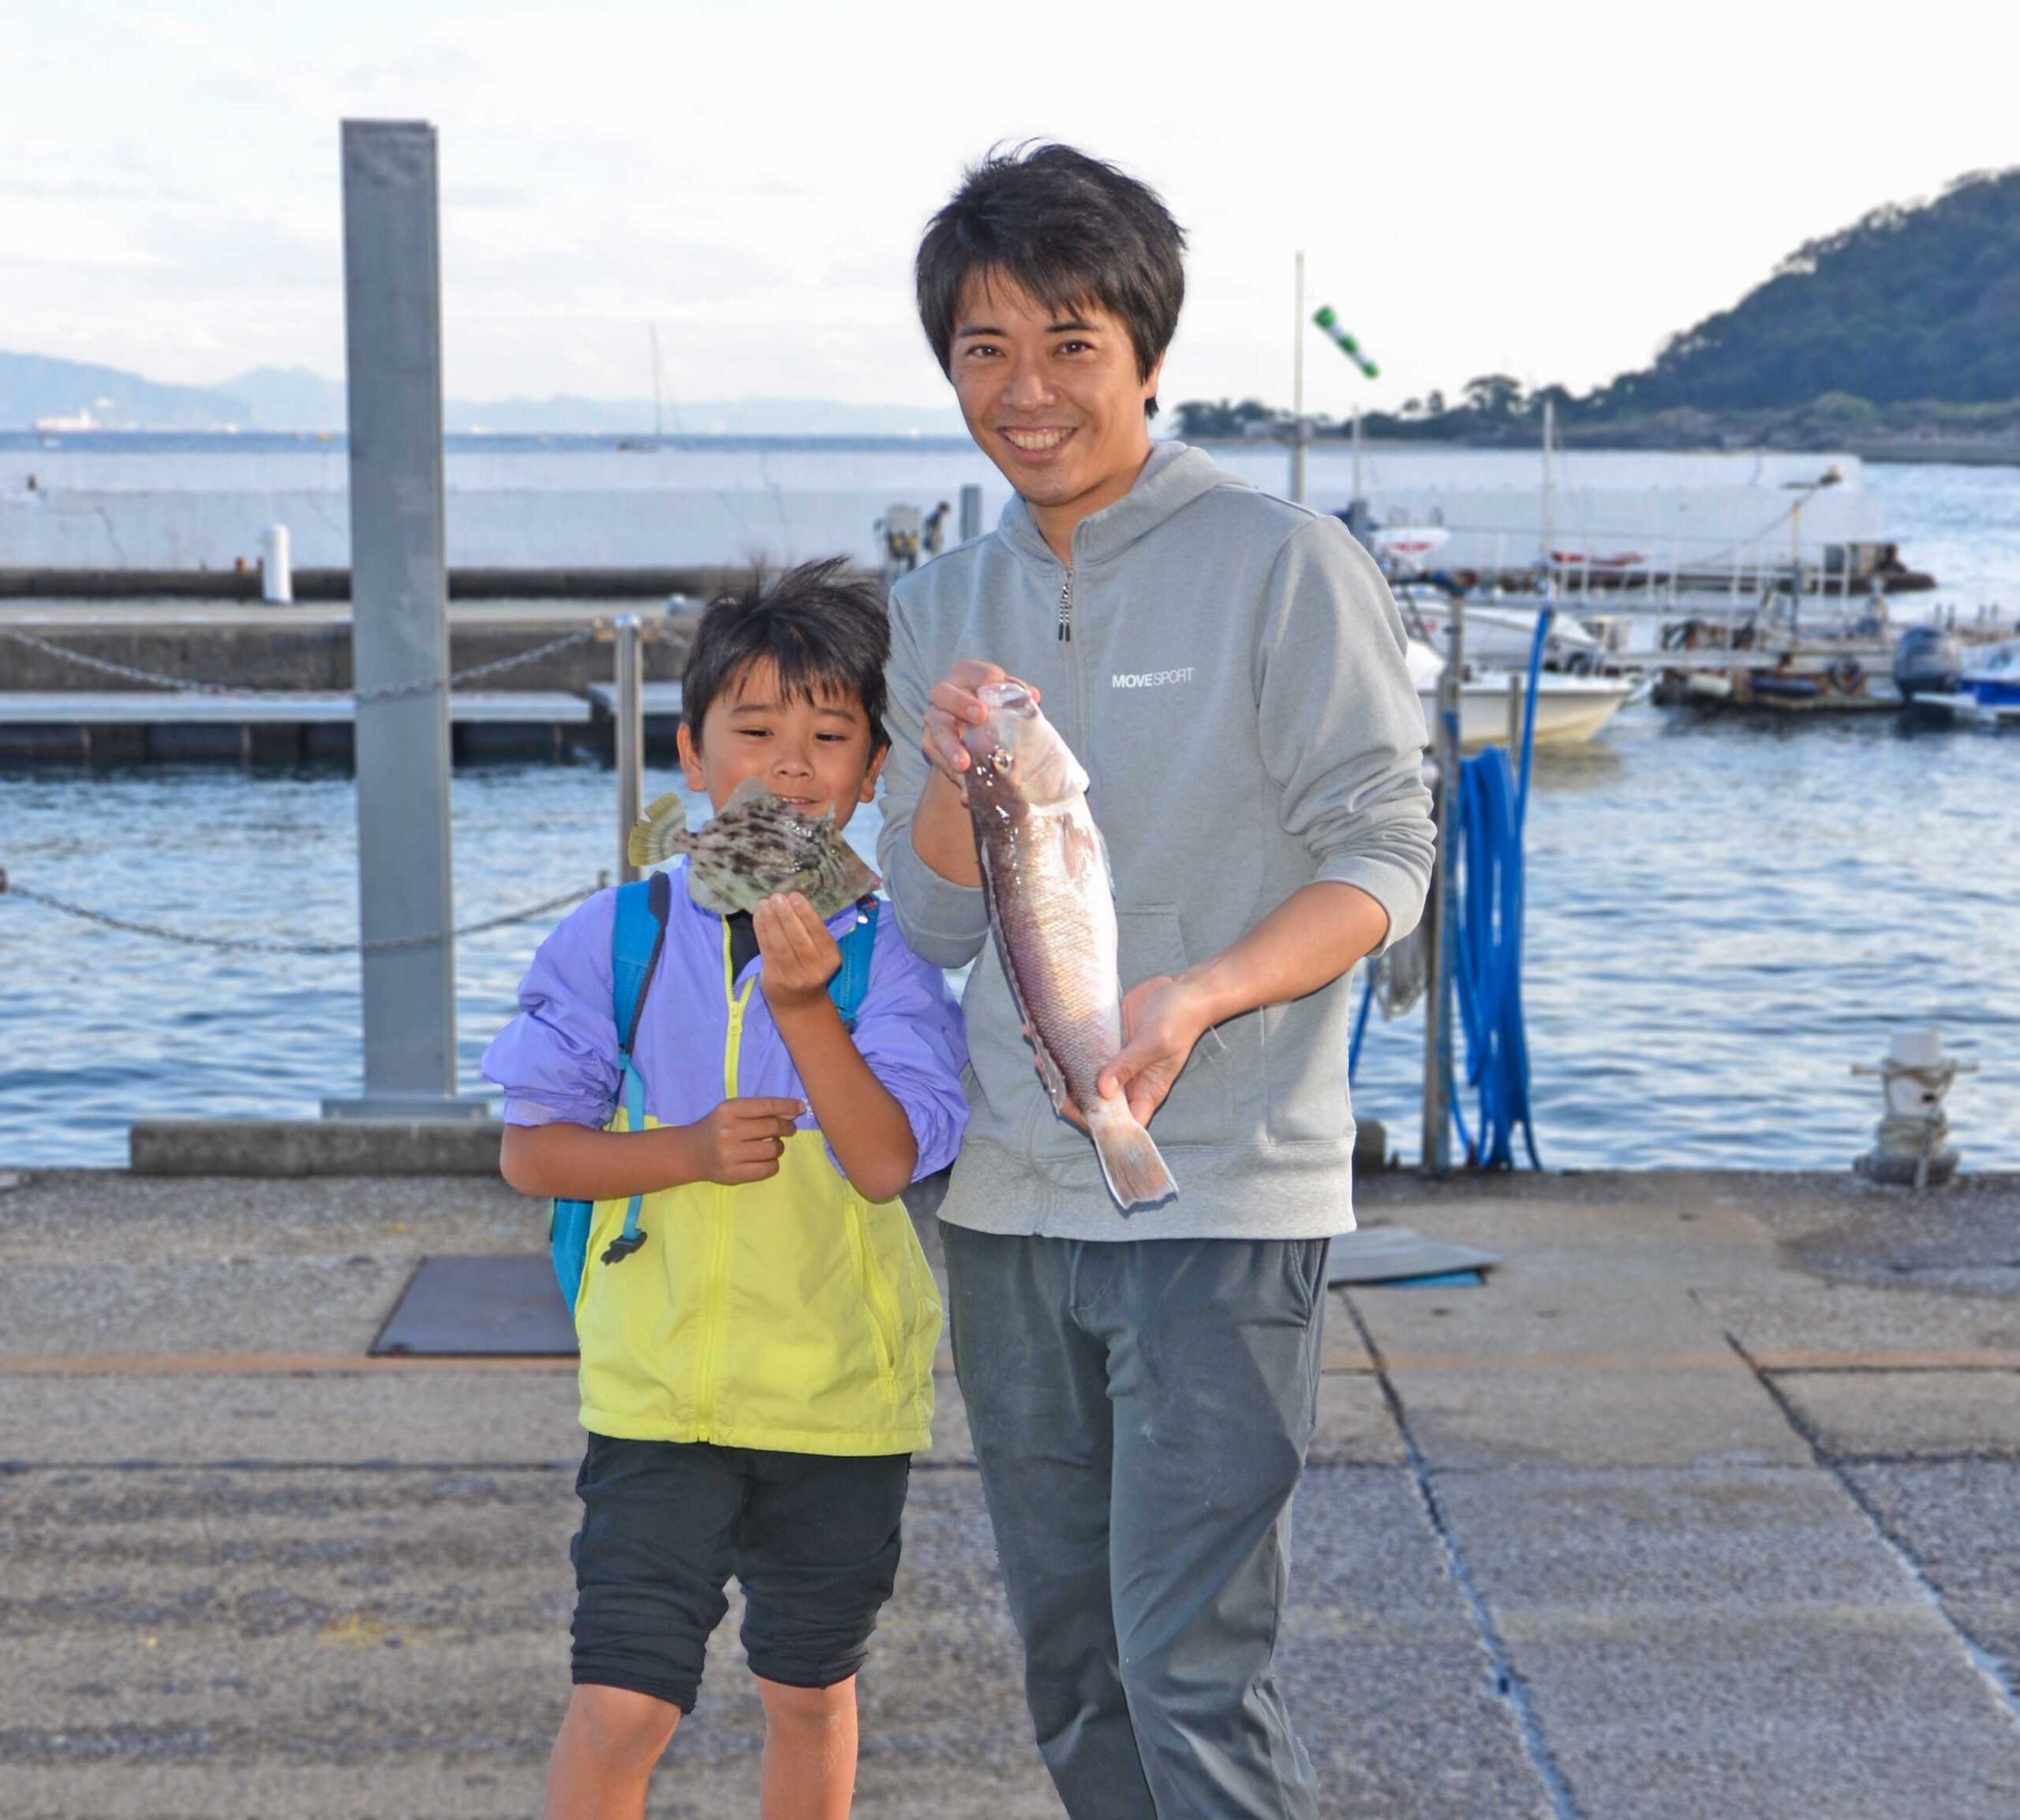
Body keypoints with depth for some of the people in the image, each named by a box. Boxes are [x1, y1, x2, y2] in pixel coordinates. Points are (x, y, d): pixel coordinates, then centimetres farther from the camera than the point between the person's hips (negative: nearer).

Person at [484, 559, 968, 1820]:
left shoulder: (891, 958, -7)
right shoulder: (617, 940, -4)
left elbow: (887, 1163, -17)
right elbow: (532, 1150, -3)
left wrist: (804, 1005, -28)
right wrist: (692, 1152, -17)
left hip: (841, 1397, 1)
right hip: (658, 1385, -1)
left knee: (810, 1692, 18)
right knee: (620, 1706, -7)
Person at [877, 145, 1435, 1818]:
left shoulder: (1285, 566, -6)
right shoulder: (945, 607, 10)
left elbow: (1380, 862, -9)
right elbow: (935, 924, 8)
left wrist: (1194, 998, -26)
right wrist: (956, 785, -14)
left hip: (1221, 1201, -6)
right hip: (1008, 1207, 6)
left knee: (1191, 1668, -9)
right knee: (1070, 1664, 15)